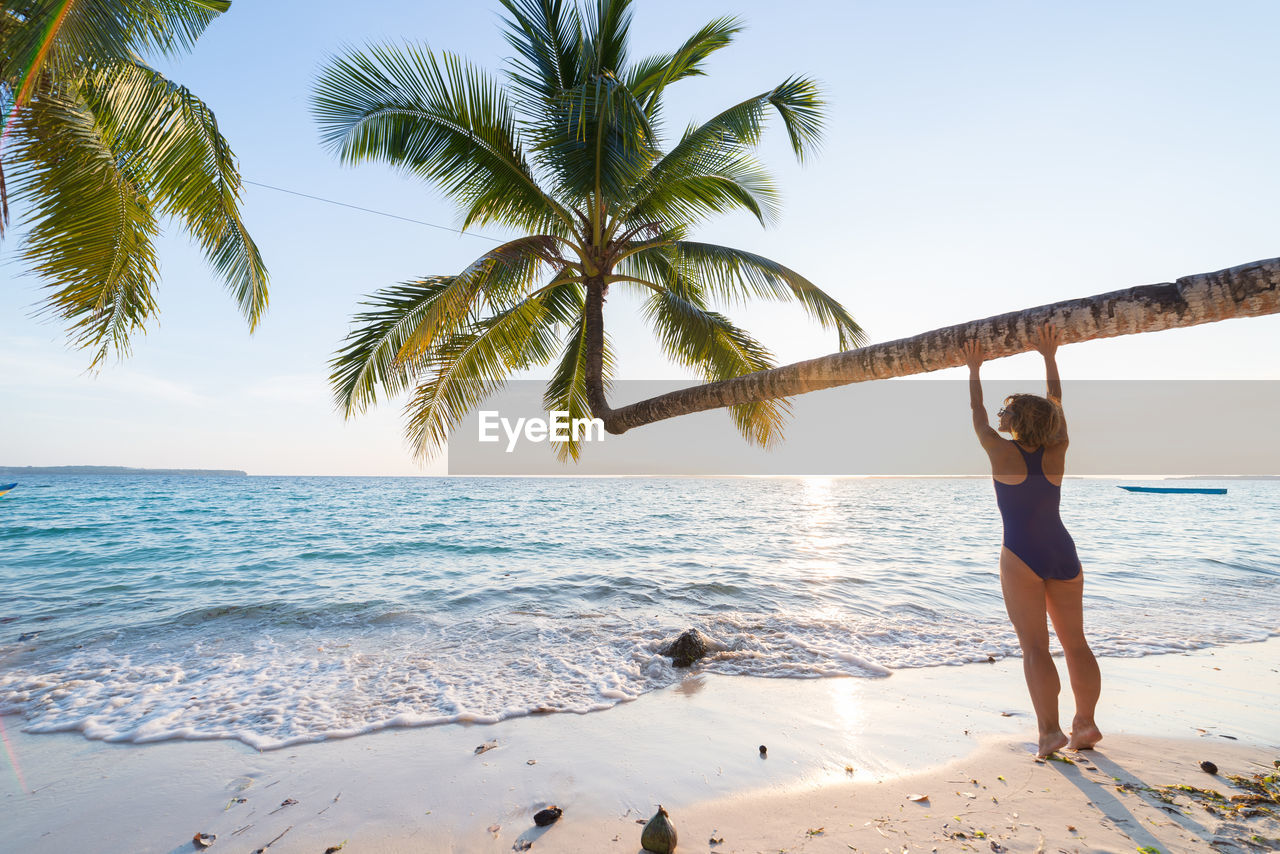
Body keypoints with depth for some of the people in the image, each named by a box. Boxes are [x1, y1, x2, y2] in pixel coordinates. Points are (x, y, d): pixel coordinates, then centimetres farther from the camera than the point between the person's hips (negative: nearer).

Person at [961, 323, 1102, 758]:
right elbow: (1056, 403, 16)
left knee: (1034, 646, -5)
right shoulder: (1056, 453, 3)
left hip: (1022, 556, -5)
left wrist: (974, 371, 19)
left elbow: (978, 416, 8)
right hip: (1064, 554, 5)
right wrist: (1049, 357, 23)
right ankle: (1086, 723, 14)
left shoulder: (1004, 454, -6)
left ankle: (1049, 730, -9)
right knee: (1075, 642, 12)